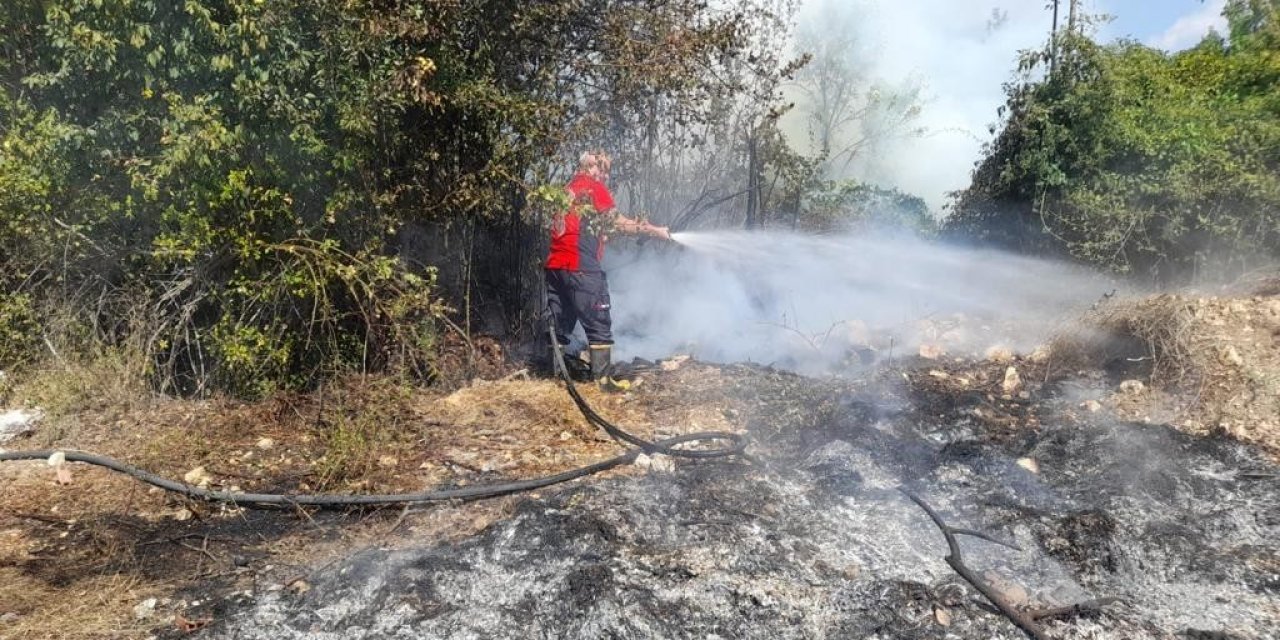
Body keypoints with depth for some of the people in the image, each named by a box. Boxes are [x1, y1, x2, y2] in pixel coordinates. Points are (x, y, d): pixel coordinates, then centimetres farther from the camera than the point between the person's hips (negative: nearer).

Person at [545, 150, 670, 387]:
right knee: (599, 326, -3)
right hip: (580, 268, -8)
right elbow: (618, 222, -4)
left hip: (555, 266, 8)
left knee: (559, 326, 12)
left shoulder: (567, 190, 21)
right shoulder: (594, 188, -1)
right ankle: (602, 380, -5)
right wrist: (654, 230, 2)